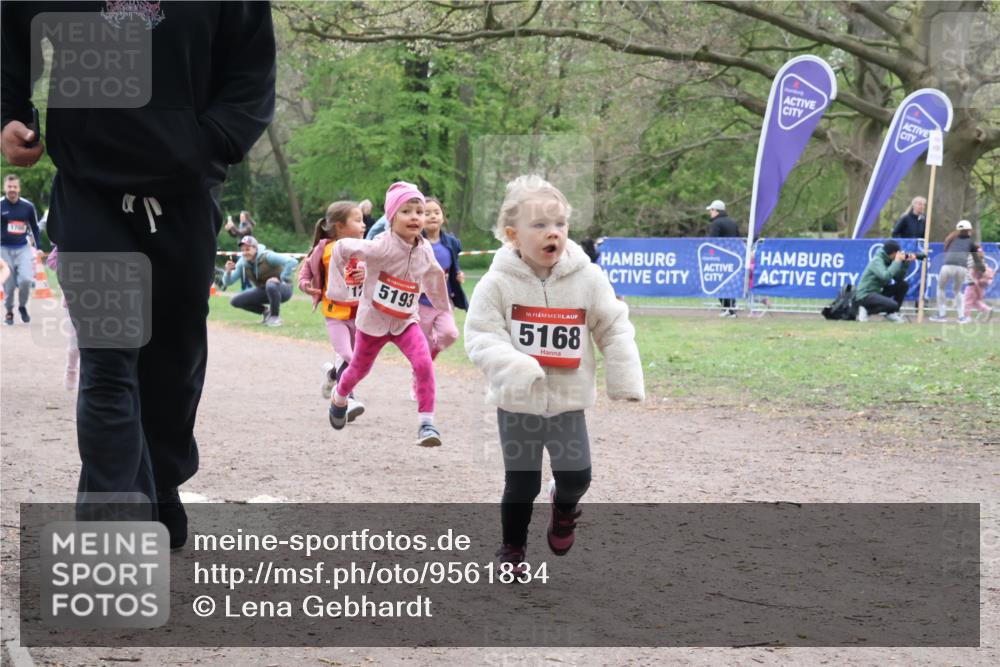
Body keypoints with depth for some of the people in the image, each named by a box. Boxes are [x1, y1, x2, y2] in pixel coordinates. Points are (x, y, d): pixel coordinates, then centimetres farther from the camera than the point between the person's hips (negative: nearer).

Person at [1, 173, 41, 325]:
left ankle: (22, 306, 10)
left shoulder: (27, 206, -2)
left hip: (23, 249, 1)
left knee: (26, 279, -16)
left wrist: (38, 247, 9)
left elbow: (35, 227, 12)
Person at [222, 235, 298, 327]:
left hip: (282, 289, -6)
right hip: (263, 291, 6)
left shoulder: (267, 256, -24)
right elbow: (227, 282, -7)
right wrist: (228, 272, -28)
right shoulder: (243, 263, -6)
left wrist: (281, 279, -32)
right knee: (235, 301, -5)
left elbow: (292, 261, -35)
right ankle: (266, 311, 12)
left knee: (271, 285, -41)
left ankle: (275, 316, -16)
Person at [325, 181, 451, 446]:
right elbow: (340, 248, -17)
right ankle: (339, 398, 54)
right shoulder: (382, 248, -26)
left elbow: (432, 279, 11)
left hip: (406, 321, 2)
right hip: (373, 320, -2)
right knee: (359, 369, 19)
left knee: (424, 363, -23)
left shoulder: (425, 251, -9)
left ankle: (426, 423, -18)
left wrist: (444, 309, 20)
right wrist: (336, 285, -12)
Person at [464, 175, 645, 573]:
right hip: (518, 403, -2)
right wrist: (513, 366, -31)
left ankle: (564, 508, 34)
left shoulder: (587, 278, -7)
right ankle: (512, 548, 26)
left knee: (577, 474, -1)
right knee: (522, 482, 4)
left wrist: (626, 380, -6)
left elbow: (614, 328, -1)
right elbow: (480, 335, -15)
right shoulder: (498, 283, -13)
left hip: (569, 399, 2)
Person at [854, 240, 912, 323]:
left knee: (903, 285, 2)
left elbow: (899, 278, 8)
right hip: (866, 295, -9)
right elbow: (885, 276, -34)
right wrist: (897, 261, -24)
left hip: (878, 291, 9)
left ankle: (892, 313, 5)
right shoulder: (877, 261, -17)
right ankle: (867, 310, -8)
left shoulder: (887, 260, 7)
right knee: (893, 305, -29)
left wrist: (906, 263, -4)